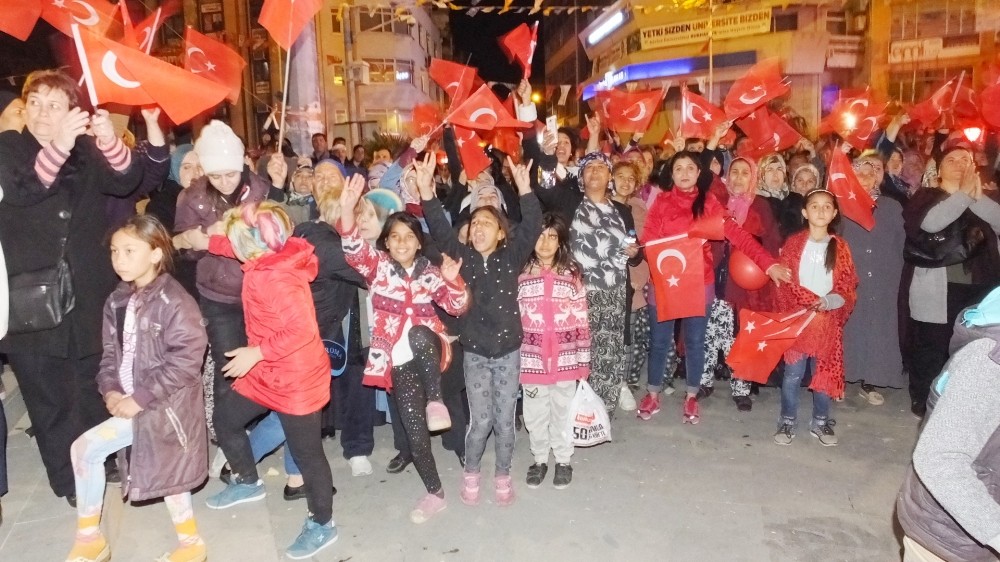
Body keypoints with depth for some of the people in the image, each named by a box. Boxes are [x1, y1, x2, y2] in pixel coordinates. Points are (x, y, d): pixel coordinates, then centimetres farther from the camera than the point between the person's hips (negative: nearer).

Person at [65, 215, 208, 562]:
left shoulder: (174, 301, -19)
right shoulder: (117, 302, 7)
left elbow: (186, 359, -23)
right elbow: (111, 353, 12)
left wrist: (140, 397, -20)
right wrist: (110, 390, -7)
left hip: (168, 406, -8)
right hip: (132, 404, 8)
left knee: (168, 473, 1)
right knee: (84, 449, 10)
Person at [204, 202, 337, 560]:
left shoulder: (276, 279, -28)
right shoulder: (264, 261, 0)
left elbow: (303, 330, -33)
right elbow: (231, 247, 23)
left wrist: (257, 352, -25)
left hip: (296, 379, -10)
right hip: (265, 373, 10)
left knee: (306, 452, 4)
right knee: (225, 418, 22)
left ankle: (322, 525, 22)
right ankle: (248, 482, 43)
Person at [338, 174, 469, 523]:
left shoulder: (430, 272, 7)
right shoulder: (378, 265, 2)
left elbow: (458, 308, 6)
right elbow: (353, 249, -18)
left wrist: (452, 281, -15)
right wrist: (347, 209, -35)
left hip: (427, 349, 0)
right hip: (398, 360, 1)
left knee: (419, 333, -37)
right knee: (415, 430, 1)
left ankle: (436, 401, -22)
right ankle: (435, 493, 20)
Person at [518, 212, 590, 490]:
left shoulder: (572, 274, -1)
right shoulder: (520, 274, -1)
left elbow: (581, 321, 1)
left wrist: (583, 361, 0)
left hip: (565, 359, 0)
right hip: (532, 359, 1)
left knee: (563, 411, 14)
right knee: (535, 413, 13)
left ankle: (563, 460, 32)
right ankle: (540, 459, 32)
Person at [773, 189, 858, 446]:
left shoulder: (840, 247, 4)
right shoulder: (794, 243, 0)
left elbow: (848, 287, 3)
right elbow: (784, 282, -1)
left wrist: (827, 302, -15)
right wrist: (789, 312, -13)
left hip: (828, 321, 2)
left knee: (825, 373, 7)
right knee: (793, 373, 1)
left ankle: (820, 422, 22)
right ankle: (787, 421, 12)